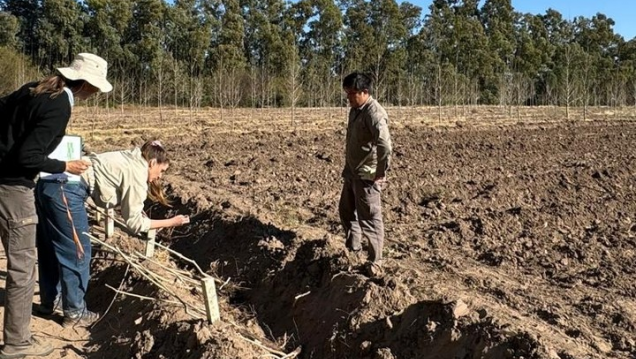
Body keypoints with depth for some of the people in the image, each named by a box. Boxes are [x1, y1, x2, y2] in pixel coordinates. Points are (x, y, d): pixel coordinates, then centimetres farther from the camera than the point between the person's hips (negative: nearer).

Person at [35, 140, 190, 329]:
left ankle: (50, 301, 38)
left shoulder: (128, 160, 20)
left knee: (51, 248, 22)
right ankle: (74, 313, 15)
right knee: (77, 252, 4)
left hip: (47, 184, 10)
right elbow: (134, 222, -1)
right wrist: (171, 222, 5)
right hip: (65, 191, -10)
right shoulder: (137, 173, -5)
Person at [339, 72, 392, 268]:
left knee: (369, 219, -1)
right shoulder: (355, 110, 8)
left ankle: (375, 262, 11)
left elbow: (385, 146, -32)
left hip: (367, 176, -10)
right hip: (352, 172, 10)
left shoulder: (374, 113, -23)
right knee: (346, 211, 23)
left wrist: (381, 174, -24)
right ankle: (353, 248, 41)